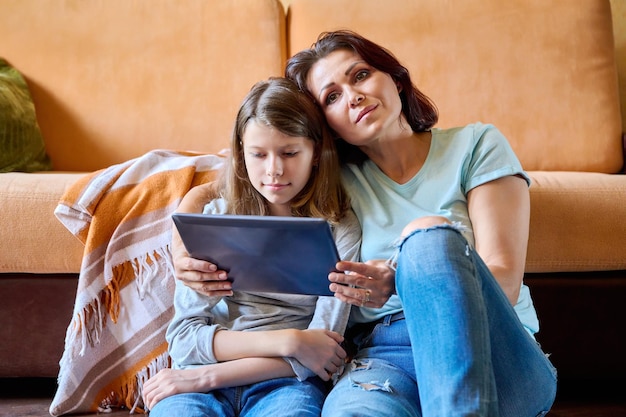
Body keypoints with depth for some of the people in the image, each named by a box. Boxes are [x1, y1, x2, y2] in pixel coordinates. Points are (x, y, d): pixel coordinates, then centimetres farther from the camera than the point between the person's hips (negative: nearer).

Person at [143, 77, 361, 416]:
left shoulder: (339, 228, 3)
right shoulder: (216, 215, 8)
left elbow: (322, 356, -4)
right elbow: (183, 337, 1)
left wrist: (209, 376, -12)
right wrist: (288, 341, -11)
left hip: (285, 384, 0)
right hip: (199, 383, 0)